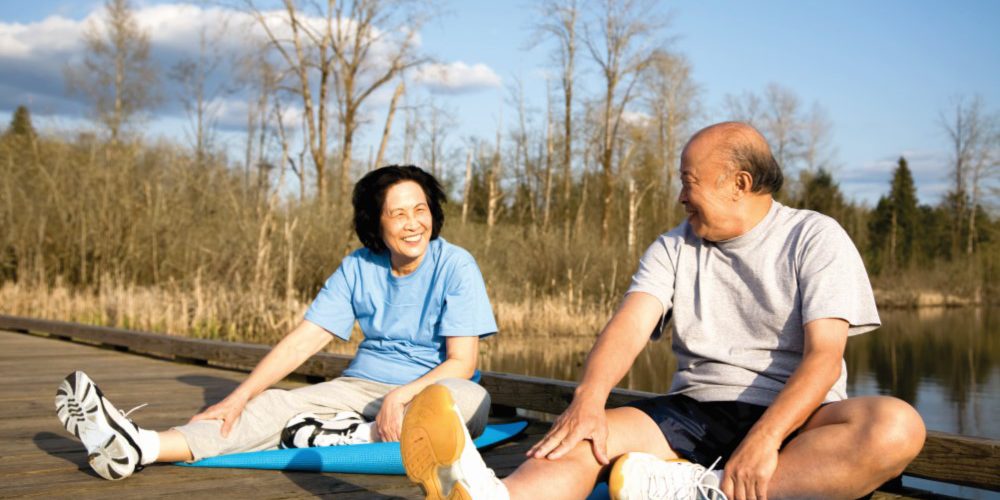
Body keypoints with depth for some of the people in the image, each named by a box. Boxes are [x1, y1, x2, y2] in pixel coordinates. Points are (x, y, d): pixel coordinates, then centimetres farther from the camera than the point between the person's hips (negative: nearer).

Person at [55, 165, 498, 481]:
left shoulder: (455, 267, -8)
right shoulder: (358, 268, 3)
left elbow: (461, 362, -13)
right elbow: (302, 341, -2)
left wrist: (401, 396, -29)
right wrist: (237, 397, -12)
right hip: (361, 387, 3)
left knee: (471, 398, -37)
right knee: (274, 405, -20)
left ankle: (353, 435, -30)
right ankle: (138, 447, -35)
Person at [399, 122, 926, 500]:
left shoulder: (814, 238, 0)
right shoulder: (674, 248, 11)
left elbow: (823, 354, -13)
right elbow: (631, 323, -6)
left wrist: (764, 439, -29)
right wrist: (589, 398, -27)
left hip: (792, 418, -2)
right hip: (695, 411, 2)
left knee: (897, 427, -32)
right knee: (582, 433, -25)